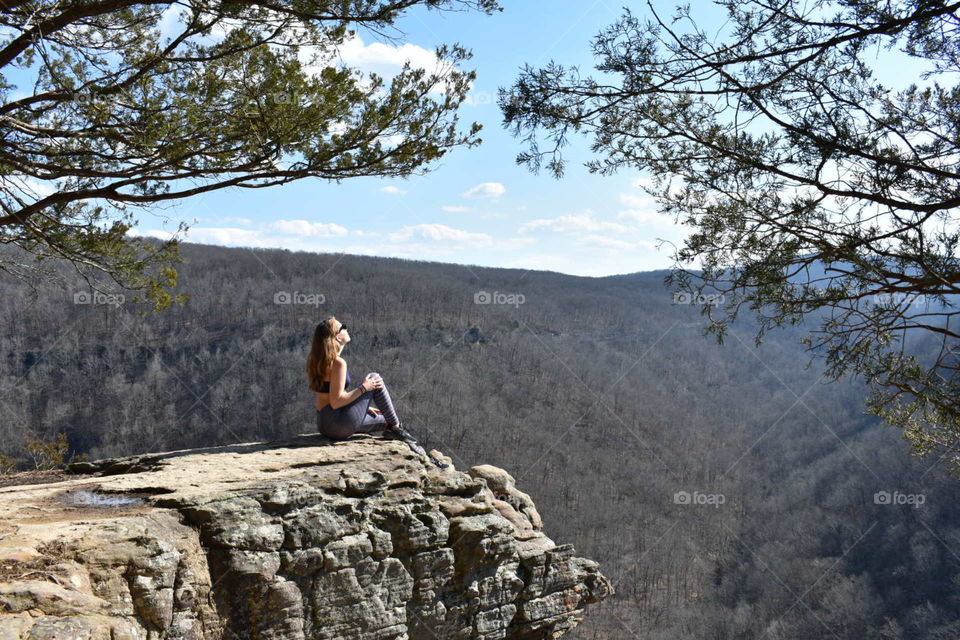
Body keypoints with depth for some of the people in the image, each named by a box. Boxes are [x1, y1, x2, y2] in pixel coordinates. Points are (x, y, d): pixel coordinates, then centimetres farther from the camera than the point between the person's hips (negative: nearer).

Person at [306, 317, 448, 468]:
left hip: (324, 424, 10)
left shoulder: (319, 359, 13)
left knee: (388, 422, 18)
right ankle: (396, 428, 5)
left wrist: (364, 407, 20)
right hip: (338, 425, -10)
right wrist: (364, 387, -13)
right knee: (374, 378, -4)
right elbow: (336, 402, -21)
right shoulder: (338, 363, -17)